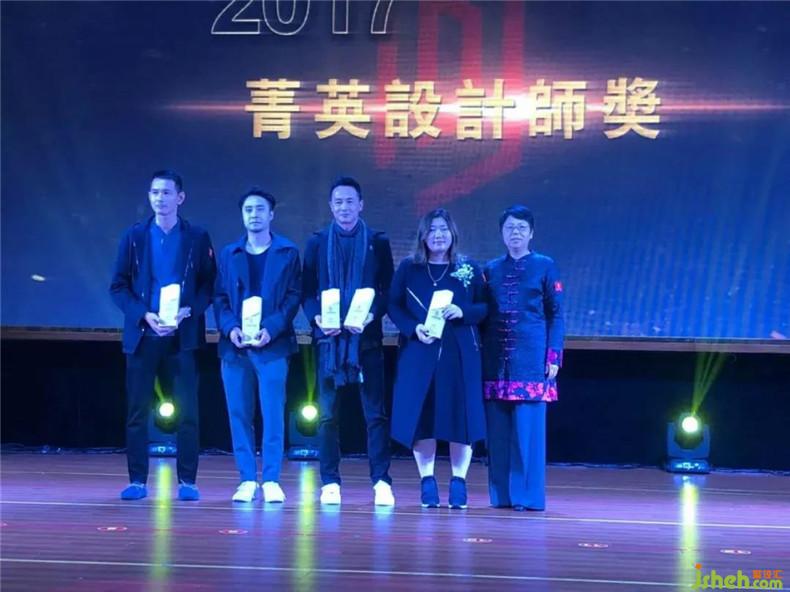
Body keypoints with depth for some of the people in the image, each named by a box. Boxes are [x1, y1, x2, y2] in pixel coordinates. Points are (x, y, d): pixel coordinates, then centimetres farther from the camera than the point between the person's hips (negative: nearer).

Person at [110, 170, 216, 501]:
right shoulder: (134, 237, 6)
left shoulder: (197, 238, 4)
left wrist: (188, 312, -14)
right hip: (142, 335, 1)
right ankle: (137, 480, 9)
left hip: (183, 336, -1)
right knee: (137, 411, 2)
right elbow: (118, 287, 4)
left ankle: (187, 481, 5)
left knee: (187, 412, -2)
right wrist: (145, 315, -11)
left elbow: (209, 285, 3)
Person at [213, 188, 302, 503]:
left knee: (273, 413, -6)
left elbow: (294, 296, 0)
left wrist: (271, 329, -13)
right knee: (239, 413, 2)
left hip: (272, 344, -3)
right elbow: (219, 297, 10)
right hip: (234, 345, 3)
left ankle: (271, 480, 0)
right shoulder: (229, 254, 14)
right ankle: (247, 479, 9)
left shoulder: (288, 253, 6)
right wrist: (230, 328, -8)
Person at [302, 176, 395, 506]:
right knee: (327, 414, 1)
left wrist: (371, 315, -14)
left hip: (366, 337, -1)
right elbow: (306, 290, 6)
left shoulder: (377, 243, 8)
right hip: (328, 338, 1)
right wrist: (316, 318, -12)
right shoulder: (317, 243, 10)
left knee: (375, 412, -3)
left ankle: (381, 481, -2)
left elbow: (387, 289, 4)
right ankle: (330, 482, 6)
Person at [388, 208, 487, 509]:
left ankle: (459, 481, 6)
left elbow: (485, 307, 4)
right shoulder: (408, 268, 7)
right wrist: (413, 328, -12)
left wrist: (462, 312, -15)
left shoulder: (469, 270, 6)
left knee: (460, 415, -2)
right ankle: (427, 481, 8)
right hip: (419, 353, 0)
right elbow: (394, 306, 4)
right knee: (420, 416, -2)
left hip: (459, 354, 0)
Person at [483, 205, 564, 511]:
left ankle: (527, 494, 1)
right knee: (499, 429, 3)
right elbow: (484, 315, 15)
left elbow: (556, 314, 3)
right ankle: (502, 494, 10)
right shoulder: (491, 269, 13)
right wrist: (481, 353, 7)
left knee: (529, 427, -4)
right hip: (496, 359, 3)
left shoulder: (545, 266, 4)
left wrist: (553, 357, -5)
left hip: (531, 358, -3)